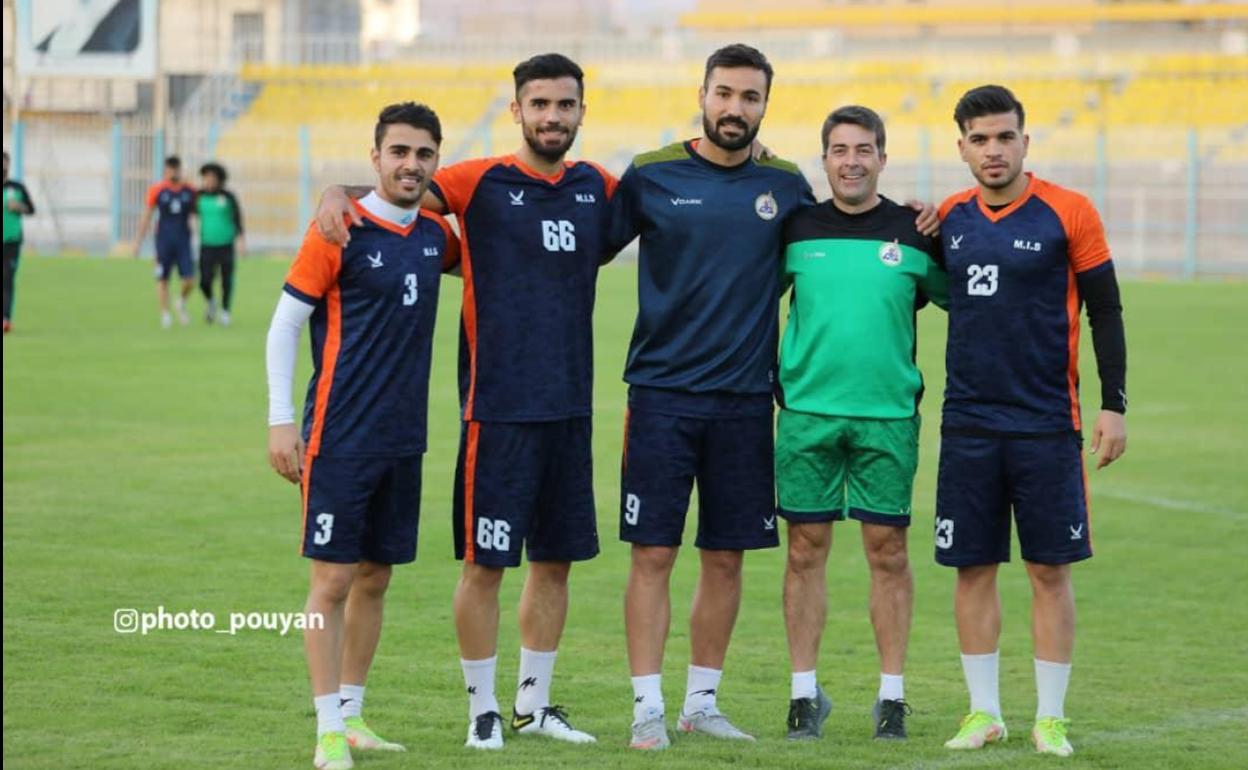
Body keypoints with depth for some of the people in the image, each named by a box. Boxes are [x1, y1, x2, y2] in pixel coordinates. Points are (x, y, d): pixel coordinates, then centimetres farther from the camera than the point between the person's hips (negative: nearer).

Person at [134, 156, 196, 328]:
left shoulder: (189, 191, 4)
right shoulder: (157, 190, -1)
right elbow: (146, 217, 4)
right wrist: (138, 241, 3)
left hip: (184, 240, 1)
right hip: (164, 240, -1)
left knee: (189, 279, -5)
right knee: (162, 278, 1)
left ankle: (181, 304, 22)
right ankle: (165, 313, 12)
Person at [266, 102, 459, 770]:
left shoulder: (435, 235, 8)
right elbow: (284, 325, -6)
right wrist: (280, 421, -11)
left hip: (403, 438, 6)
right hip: (340, 435, -6)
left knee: (375, 577, 11)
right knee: (334, 577, -5)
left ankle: (351, 715, 21)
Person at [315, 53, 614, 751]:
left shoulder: (598, 189, 9)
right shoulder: (483, 183, -4)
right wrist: (338, 193, -19)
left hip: (570, 406, 5)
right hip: (498, 406, -5)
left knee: (556, 559, 11)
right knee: (486, 561, -1)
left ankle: (535, 704, 24)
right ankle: (483, 710, 11)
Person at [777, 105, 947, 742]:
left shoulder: (915, 232, 3)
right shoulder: (795, 229, 5)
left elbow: (957, 299, 11)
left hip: (888, 414, -1)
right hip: (807, 410, 1)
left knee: (887, 551, 2)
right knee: (806, 549, 3)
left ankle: (891, 695, 10)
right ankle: (805, 693, 11)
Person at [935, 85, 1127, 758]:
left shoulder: (1068, 214, -4)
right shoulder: (950, 218, 7)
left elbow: (1105, 311, -1)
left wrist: (1113, 404, -5)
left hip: (1047, 424, -3)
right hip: (967, 423, 3)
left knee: (1050, 570, 1)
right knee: (973, 568, 4)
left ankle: (1051, 718, 9)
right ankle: (984, 712, 14)